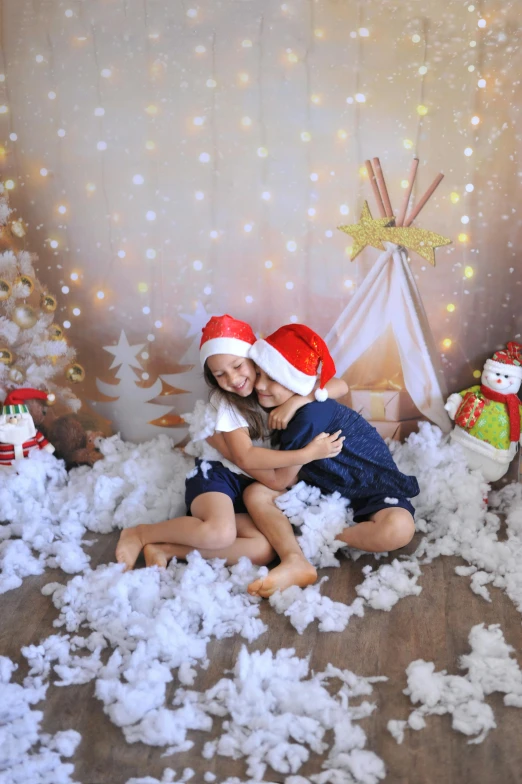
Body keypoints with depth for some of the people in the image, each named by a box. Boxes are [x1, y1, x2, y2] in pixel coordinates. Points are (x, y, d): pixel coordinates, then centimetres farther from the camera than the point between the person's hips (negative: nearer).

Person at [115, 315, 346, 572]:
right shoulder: (225, 402, -6)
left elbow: (339, 386, -4)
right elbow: (245, 457, -17)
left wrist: (298, 400, -21)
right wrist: (307, 453, -23)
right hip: (215, 475, -4)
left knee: (265, 550, -26)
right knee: (220, 532, -38)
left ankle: (166, 549, -17)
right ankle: (139, 533, -13)